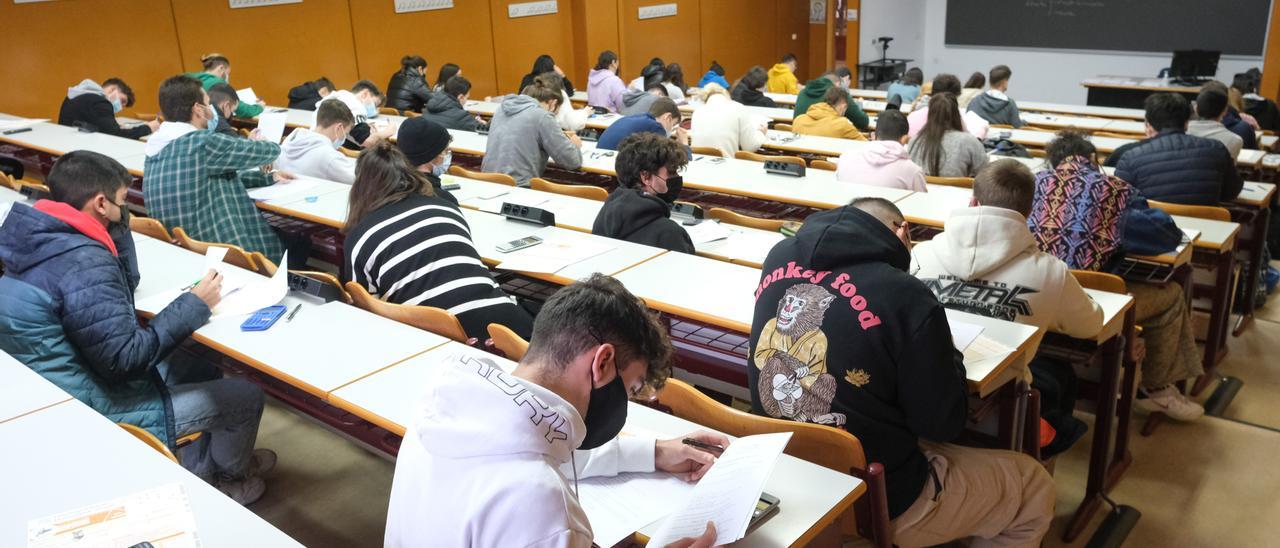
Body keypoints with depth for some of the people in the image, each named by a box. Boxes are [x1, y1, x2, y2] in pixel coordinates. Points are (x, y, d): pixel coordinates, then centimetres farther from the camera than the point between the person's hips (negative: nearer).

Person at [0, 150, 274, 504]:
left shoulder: (42, 238, 0)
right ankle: (230, 473, 27)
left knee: (204, 373, 24)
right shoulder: (82, 263, -30)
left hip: (64, 385, 10)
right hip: (93, 408, -10)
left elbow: (125, 284, 11)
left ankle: (198, 465, 35)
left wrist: (117, 224, -2)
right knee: (245, 397, -2)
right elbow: (126, 358, -27)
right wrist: (194, 304, -19)